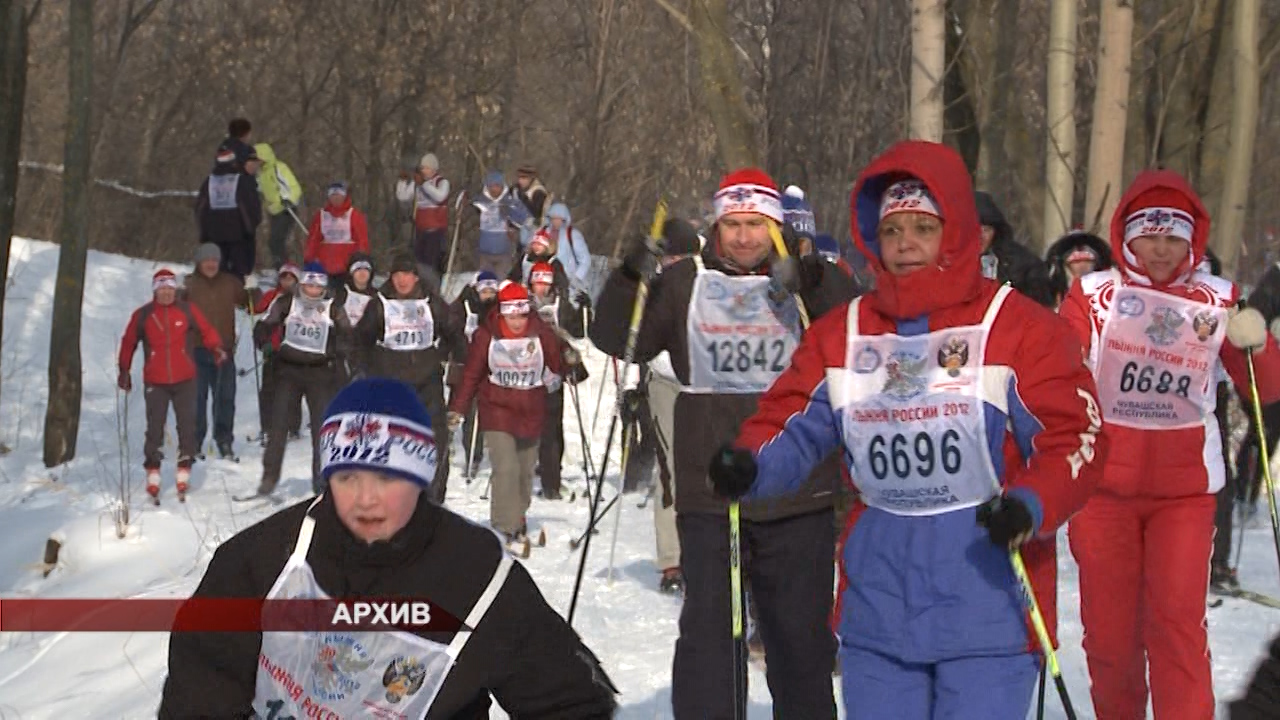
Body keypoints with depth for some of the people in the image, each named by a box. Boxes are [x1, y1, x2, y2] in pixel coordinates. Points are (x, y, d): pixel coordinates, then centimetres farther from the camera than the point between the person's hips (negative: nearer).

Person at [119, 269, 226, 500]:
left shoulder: (187, 311, 3)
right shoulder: (143, 315, 3)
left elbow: (206, 331, 6)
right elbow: (129, 342, 12)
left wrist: (217, 348, -13)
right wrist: (124, 371, 15)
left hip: (184, 380, 1)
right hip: (155, 382, -1)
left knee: (186, 424, 0)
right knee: (155, 427, -4)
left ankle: (184, 468, 8)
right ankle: (153, 471, 3)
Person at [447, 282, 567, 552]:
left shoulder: (542, 334, -6)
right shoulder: (486, 335, -9)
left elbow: (557, 365, 6)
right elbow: (471, 373, -2)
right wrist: (457, 408, -1)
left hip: (531, 412, 3)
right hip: (497, 409, -3)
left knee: (526, 469, 16)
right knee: (506, 468, -16)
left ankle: (518, 516, 38)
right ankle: (507, 529, -14)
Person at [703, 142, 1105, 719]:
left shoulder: (1019, 327, -5)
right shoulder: (841, 334, 9)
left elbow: (1074, 439, -8)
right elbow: (791, 428, 8)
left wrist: (1031, 507, -26)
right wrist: (748, 465, -14)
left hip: (988, 609, -4)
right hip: (877, 608, 5)